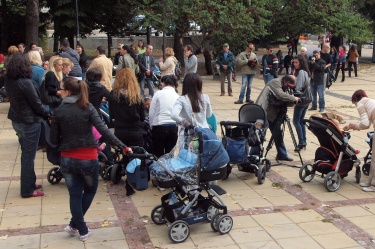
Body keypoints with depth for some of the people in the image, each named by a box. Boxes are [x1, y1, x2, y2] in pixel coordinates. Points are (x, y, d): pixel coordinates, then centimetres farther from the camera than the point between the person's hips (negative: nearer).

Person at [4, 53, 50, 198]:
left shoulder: (8, 81, 1)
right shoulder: (25, 83, -23)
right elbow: (36, 103, -17)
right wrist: (47, 114, 0)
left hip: (16, 120, 8)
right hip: (29, 122, -8)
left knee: (26, 153, 20)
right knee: (29, 156, 2)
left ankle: (30, 183, 32)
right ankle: (27, 190, 10)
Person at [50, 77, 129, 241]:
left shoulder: (58, 112, -4)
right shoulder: (87, 108, -6)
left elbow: (54, 140, 0)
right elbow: (103, 130, -16)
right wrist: (122, 146, -16)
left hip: (67, 159, 1)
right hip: (88, 159, -1)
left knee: (75, 195, 14)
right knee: (90, 190, 22)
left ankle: (82, 230, 18)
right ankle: (74, 224, 20)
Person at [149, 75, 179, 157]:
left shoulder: (158, 93, 0)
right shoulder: (178, 97, 7)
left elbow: (151, 113, 0)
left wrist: (152, 126, 12)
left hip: (159, 127, -3)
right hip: (174, 127, 3)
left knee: (158, 154, 6)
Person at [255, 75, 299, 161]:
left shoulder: (284, 87, 14)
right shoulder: (275, 83, -15)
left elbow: (286, 102, 9)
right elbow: (280, 95, -31)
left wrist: (293, 101, -11)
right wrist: (293, 98, -21)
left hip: (272, 114, 9)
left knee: (278, 134, 13)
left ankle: (282, 155, 23)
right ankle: (252, 156, -2)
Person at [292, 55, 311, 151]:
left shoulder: (301, 72, -14)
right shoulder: (306, 72, 15)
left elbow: (298, 87, -18)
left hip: (300, 100, -10)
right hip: (306, 100, 10)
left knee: (296, 121, -7)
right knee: (301, 121, 13)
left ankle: (301, 142, -10)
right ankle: (304, 142, 14)